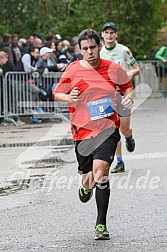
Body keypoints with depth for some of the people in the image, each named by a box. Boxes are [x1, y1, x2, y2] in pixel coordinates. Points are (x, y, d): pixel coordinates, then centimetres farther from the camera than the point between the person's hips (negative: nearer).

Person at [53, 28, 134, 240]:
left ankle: (101, 224, -15)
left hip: (108, 129, -1)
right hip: (83, 130, 1)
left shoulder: (113, 69, 0)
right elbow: (56, 94, 5)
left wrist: (129, 97, -4)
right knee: (88, 178, 7)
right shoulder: (73, 70, -3)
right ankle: (87, 186, 51)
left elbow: (127, 86, 18)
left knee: (100, 169, -23)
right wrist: (69, 98, -16)